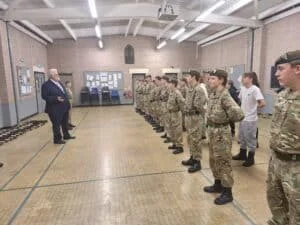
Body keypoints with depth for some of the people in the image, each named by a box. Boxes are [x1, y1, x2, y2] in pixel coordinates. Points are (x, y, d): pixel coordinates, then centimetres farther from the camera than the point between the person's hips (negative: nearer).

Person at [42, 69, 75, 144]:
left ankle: (66, 135, 34)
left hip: (64, 107, 8)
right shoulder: (46, 85, -12)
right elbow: (45, 96, -18)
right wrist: (56, 99, -27)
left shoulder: (59, 82, 14)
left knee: (65, 123, 19)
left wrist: (67, 103, 13)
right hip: (55, 109, -8)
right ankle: (57, 139, 15)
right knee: (56, 124, 2)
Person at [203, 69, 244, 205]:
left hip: (221, 132, -9)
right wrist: (210, 128, 10)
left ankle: (227, 193, 17)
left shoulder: (225, 96, -20)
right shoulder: (213, 94, 8)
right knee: (213, 160, 20)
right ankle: (218, 185, 38)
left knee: (223, 162, 2)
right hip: (212, 131, 9)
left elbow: (239, 114, -28)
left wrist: (226, 119, -11)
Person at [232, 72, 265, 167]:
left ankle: (250, 158, 20)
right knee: (241, 137, 18)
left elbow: (262, 103, -23)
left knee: (250, 139, 6)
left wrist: (254, 107, -7)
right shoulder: (242, 88, 4)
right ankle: (242, 154, 36)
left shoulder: (255, 89, -18)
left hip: (251, 119, -7)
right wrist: (245, 107, 5)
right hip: (242, 117, 8)